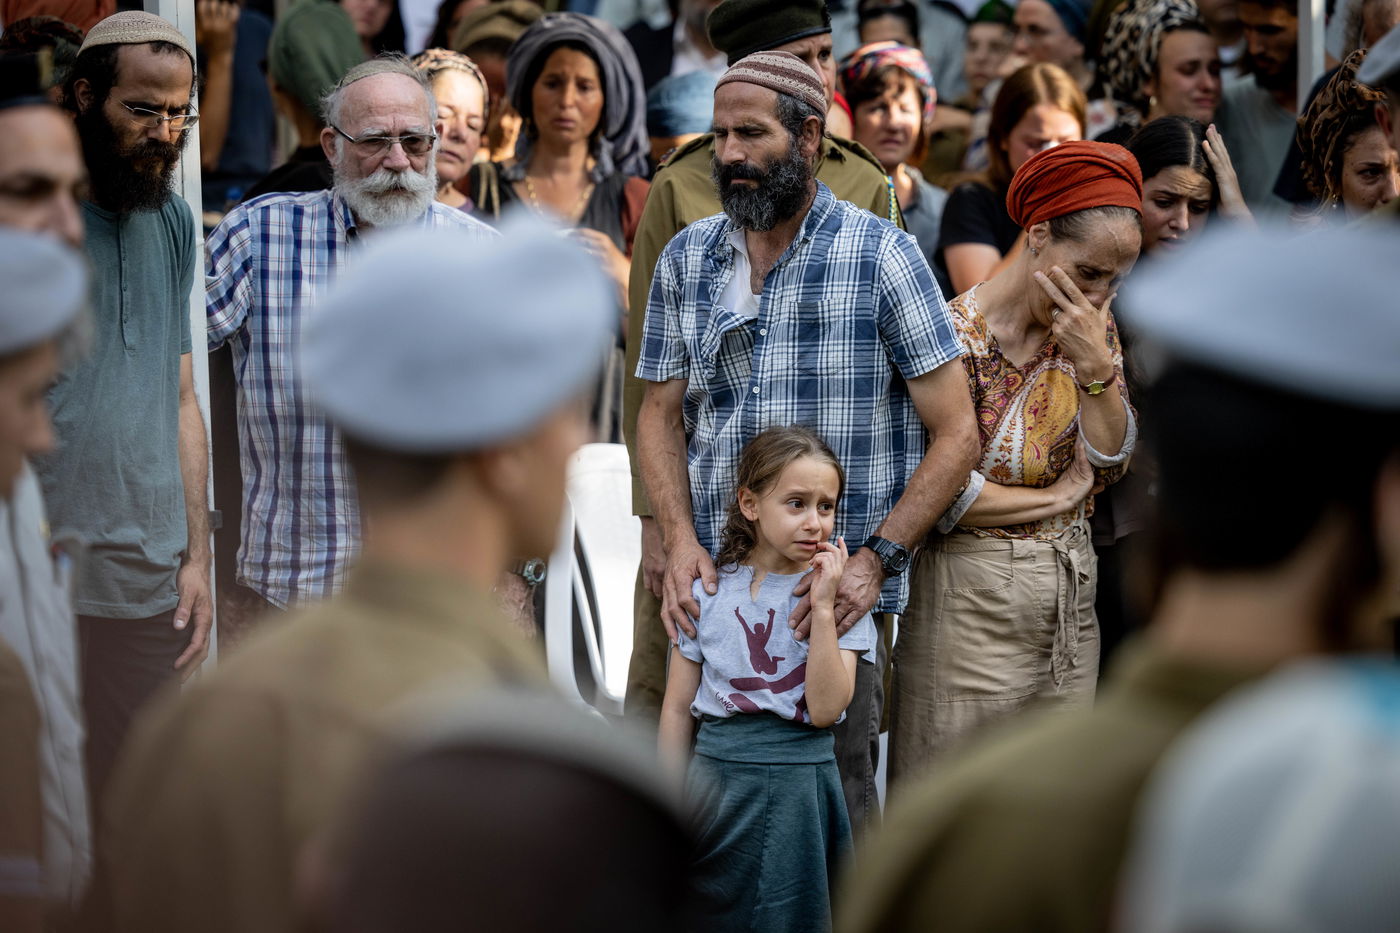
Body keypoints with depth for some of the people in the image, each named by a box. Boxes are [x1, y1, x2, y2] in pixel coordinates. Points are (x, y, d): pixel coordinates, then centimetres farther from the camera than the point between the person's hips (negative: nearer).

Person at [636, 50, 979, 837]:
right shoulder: (687, 260, 10)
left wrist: (874, 560, -16)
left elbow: (956, 434, -5)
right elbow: (661, 414, 14)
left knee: (837, 797, -4)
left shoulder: (883, 256, -3)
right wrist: (681, 540, -5)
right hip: (713, 588, 4)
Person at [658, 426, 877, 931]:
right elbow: (678, 707, 6)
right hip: (717, 774, 1)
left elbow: (825, 709, -12)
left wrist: (822, 608, -16)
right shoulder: (708, 590, 1)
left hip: (800, 785, -1)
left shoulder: (840, 596, -1)